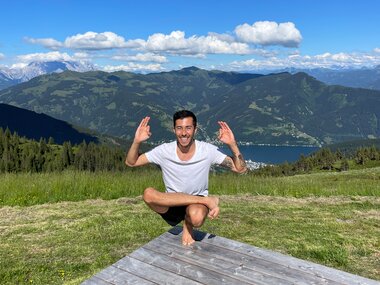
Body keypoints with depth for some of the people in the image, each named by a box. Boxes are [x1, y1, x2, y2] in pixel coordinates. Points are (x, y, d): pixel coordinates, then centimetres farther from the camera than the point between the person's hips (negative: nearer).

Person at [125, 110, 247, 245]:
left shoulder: (207, 150, -12)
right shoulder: (164, 151, -9)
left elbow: (241, 169, -11)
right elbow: (130, 162, -3)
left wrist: (232, 144, -27)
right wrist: (137, 142, -22)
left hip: (196, 205, -2)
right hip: (172, 205, 3)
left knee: (196, 217, -40)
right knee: (148, 193, -31)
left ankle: (187, 225, 1)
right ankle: (207, 200, -19)